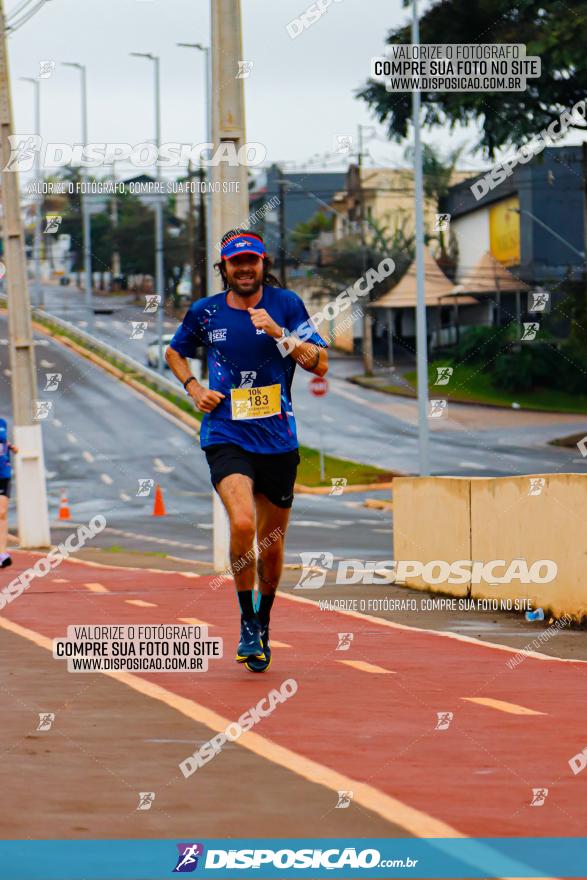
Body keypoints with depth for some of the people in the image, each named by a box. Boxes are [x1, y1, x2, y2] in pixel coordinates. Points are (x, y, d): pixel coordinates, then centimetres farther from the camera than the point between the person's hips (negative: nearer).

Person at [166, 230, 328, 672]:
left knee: (272, 543, 10)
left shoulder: (285, 304, 0)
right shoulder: (205, 312, 3)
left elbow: (320, 363, -4)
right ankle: (247, 621, -8)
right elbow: (175, 352, 22)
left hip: (278, 440, 1)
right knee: (243, 523, -24)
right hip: (225, 436, -1)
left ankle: (263, 624, 33)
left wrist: (278, 333, -16)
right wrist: (193, 387, 5)